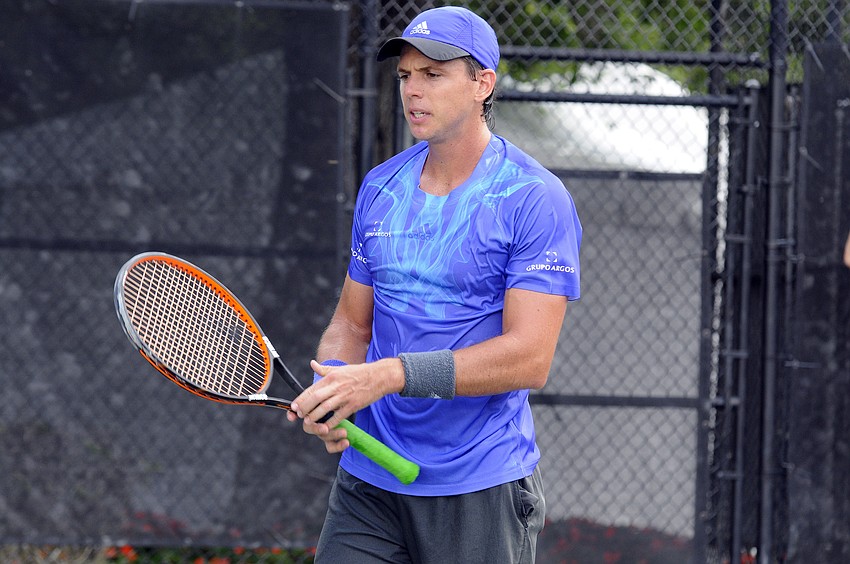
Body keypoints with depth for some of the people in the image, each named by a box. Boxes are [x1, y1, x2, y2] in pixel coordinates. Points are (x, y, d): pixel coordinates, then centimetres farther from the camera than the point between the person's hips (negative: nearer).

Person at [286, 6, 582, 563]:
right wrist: (329, 387, -7)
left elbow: (529, 358, -17)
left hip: (480, 494, -5)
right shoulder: (379, 188, 9)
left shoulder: (535, 199, -10)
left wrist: (389, 375, -24)